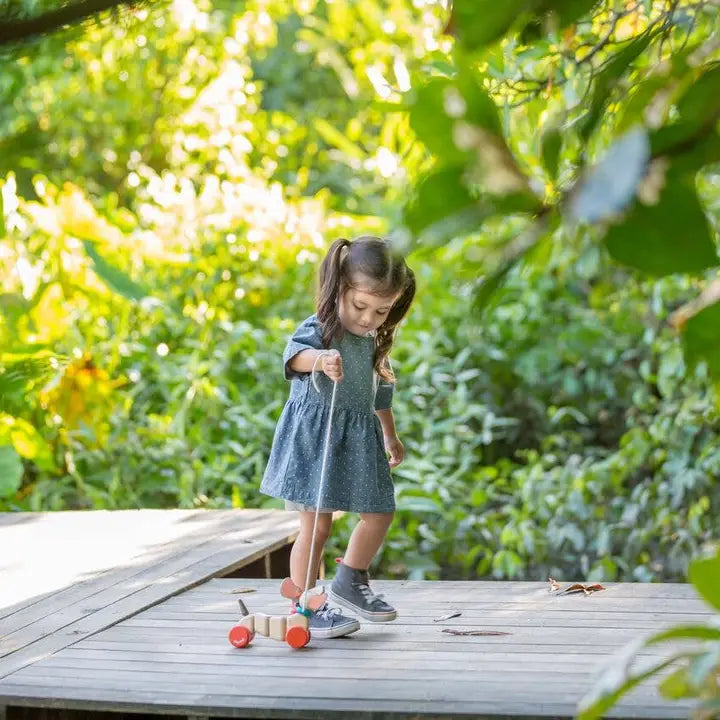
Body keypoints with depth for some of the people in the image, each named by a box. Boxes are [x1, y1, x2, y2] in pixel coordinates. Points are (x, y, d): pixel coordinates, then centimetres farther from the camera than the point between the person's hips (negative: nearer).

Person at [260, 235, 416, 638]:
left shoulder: (375, 342, 9)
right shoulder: (320, 330, -14)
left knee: (380, 514, 10)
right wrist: (320, 358, -59)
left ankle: (351, 582, 30)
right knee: (317, 525, -4)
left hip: (359, 441, 7)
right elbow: (295, 354, -37)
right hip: (315, 436, -7)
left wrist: (391, 437, 31)